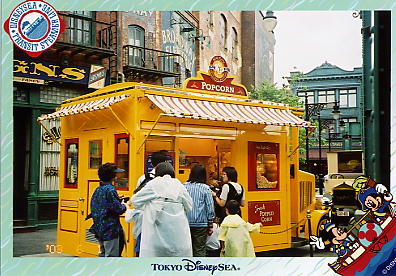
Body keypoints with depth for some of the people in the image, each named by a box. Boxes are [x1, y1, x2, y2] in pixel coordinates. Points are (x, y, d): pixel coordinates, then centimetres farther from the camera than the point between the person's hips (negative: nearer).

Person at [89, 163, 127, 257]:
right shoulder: (110, 189, -17)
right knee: (112, 256, -1)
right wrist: (125, 206, 0)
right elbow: (118, 209, -22)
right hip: (110, 230, -9)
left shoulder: (97, 190, 9)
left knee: (104, 254, 20)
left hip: (99, 229, 9)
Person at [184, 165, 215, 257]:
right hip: (201, 223, -2)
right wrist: (211, 224, 5)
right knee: (200, 249, 3)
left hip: (185, 222, 2)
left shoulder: (184, 186, 2)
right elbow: (210, 207, -2)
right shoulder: (205, 188, -3)